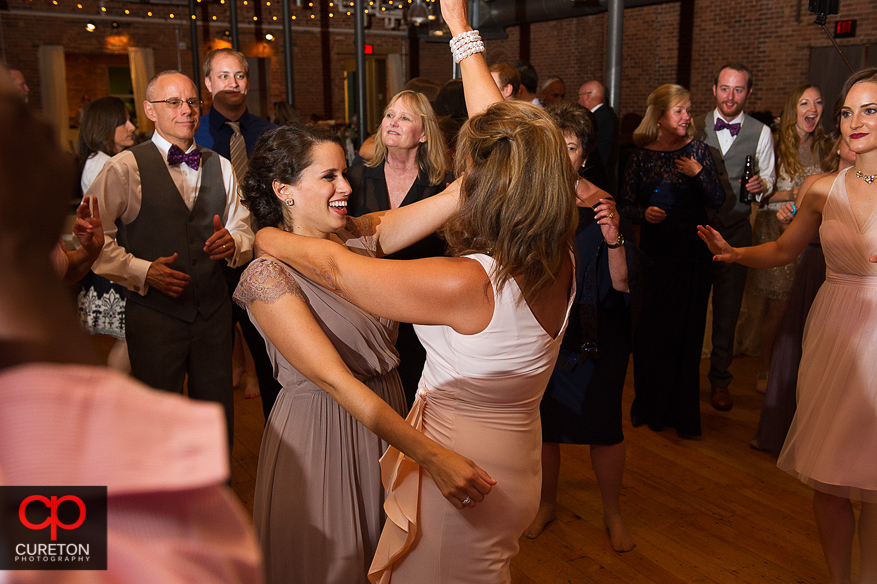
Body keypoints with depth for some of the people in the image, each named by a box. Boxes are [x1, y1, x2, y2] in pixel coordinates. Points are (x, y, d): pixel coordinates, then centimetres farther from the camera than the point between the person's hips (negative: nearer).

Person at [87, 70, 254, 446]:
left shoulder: (220, 167, 12)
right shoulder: (124, 167, -4)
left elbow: (244, 232, 13)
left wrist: (233, 243, -10)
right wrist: (142, 271, -19)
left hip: (213, 312, 4)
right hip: (154, 314, -4)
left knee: (219, 416, 15)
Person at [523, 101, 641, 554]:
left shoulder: (603, 206, -9)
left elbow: (622, 283, -13)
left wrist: (613, 240, -28)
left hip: (595, 334, -2)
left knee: (604, 426, 6)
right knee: (542, 423, 13)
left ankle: (612, 512, 31)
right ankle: (547, 503, 38)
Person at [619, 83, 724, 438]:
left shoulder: (697, 150, 3)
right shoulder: (640, 157, 1)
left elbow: (718, 201, 1)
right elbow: (626, 206, 3)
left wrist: (699, 174, -13)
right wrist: (644, 214, -17)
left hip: (692, 252, 1)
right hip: (653, 251, 0)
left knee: (687, 328, 4)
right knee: (650, 329, 3)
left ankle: (683, 413, 18)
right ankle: (649, 406, 22)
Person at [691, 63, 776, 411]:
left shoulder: (761, 133, 4)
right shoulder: (695, 127, 4)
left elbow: (768, 179, 8)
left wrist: (761, 184, -13)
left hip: (735, 230, 0)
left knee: (727, 309, 8)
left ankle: (720, 380, 23)